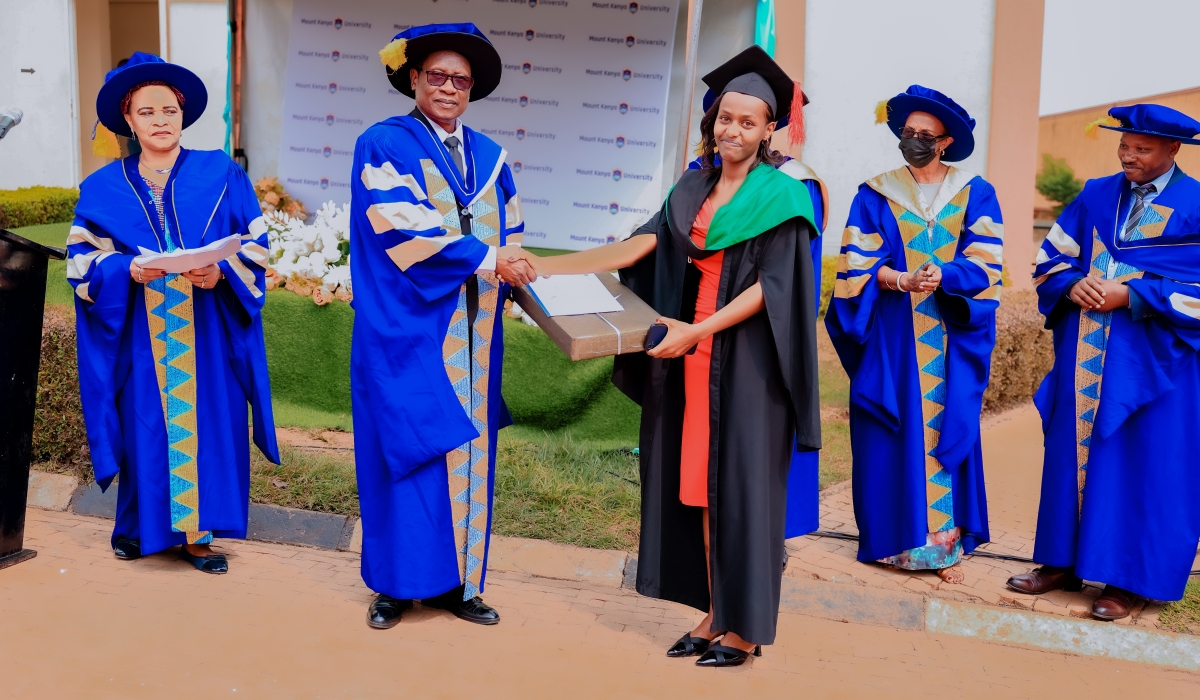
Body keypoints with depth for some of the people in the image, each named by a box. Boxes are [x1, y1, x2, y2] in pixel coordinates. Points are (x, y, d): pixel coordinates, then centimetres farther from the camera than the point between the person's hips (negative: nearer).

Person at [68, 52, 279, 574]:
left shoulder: (222, 177, 4)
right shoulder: (103, 188, 7)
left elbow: (255, 247, 0)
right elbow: (84, 261, 3)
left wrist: (220, 271, -18)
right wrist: (128, 270, -17)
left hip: (206, 334, 0)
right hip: (139, 337, 1)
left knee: (205, 423, 0)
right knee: (145, 425, 3)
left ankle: (196, 532, 11)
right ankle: (138, 525, 21)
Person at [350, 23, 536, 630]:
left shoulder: (489, 157, 14)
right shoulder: (383, 146, -3)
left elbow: (511, 233, 18)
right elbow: (402, 228, -16)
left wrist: (513, 271, -4)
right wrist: (486, 258, -17)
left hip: (472, 338, 5)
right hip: (407, 333, -5)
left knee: (467, 453, 7)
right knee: (408, 451, 0)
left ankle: (456, 580, 17)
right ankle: (397, 582, 14)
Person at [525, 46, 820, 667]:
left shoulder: (780, 196, -6)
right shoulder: (694, 189, 12)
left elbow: (770, 285, -13)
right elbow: (639, 245, 4)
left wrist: (697, 330, -21)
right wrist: (550, 265, -5)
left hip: (747, 359, -6)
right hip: (696, 354, 6)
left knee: (742, 483, -1)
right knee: (700, 481, 8)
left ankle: (746, 628, 10)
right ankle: (715, 612, 19)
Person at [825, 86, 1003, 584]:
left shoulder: (975, 196, 7)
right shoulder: (875, 195, 6)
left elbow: (984, 263, -1)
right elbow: (857, 263, -1)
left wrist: (942, 276, -20)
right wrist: (901, 280, -19)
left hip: (950, 340, 0)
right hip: (890, 339, 0)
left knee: (947, 431, 0)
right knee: (889, 435, 0)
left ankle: (945, 544, 7)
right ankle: (893, 538, 9)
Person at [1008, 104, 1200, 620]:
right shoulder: (1096, 196, 9)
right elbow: (1051, 257, 11)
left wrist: (1131, 295, -18)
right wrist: (1072, 285, -9)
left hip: (1154, 364, -4)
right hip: (1085, 359, 4)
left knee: (1143, 468, 1)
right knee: (1072, 452, 9)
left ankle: (1130, 578, 11)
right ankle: (1064, 561, 20)